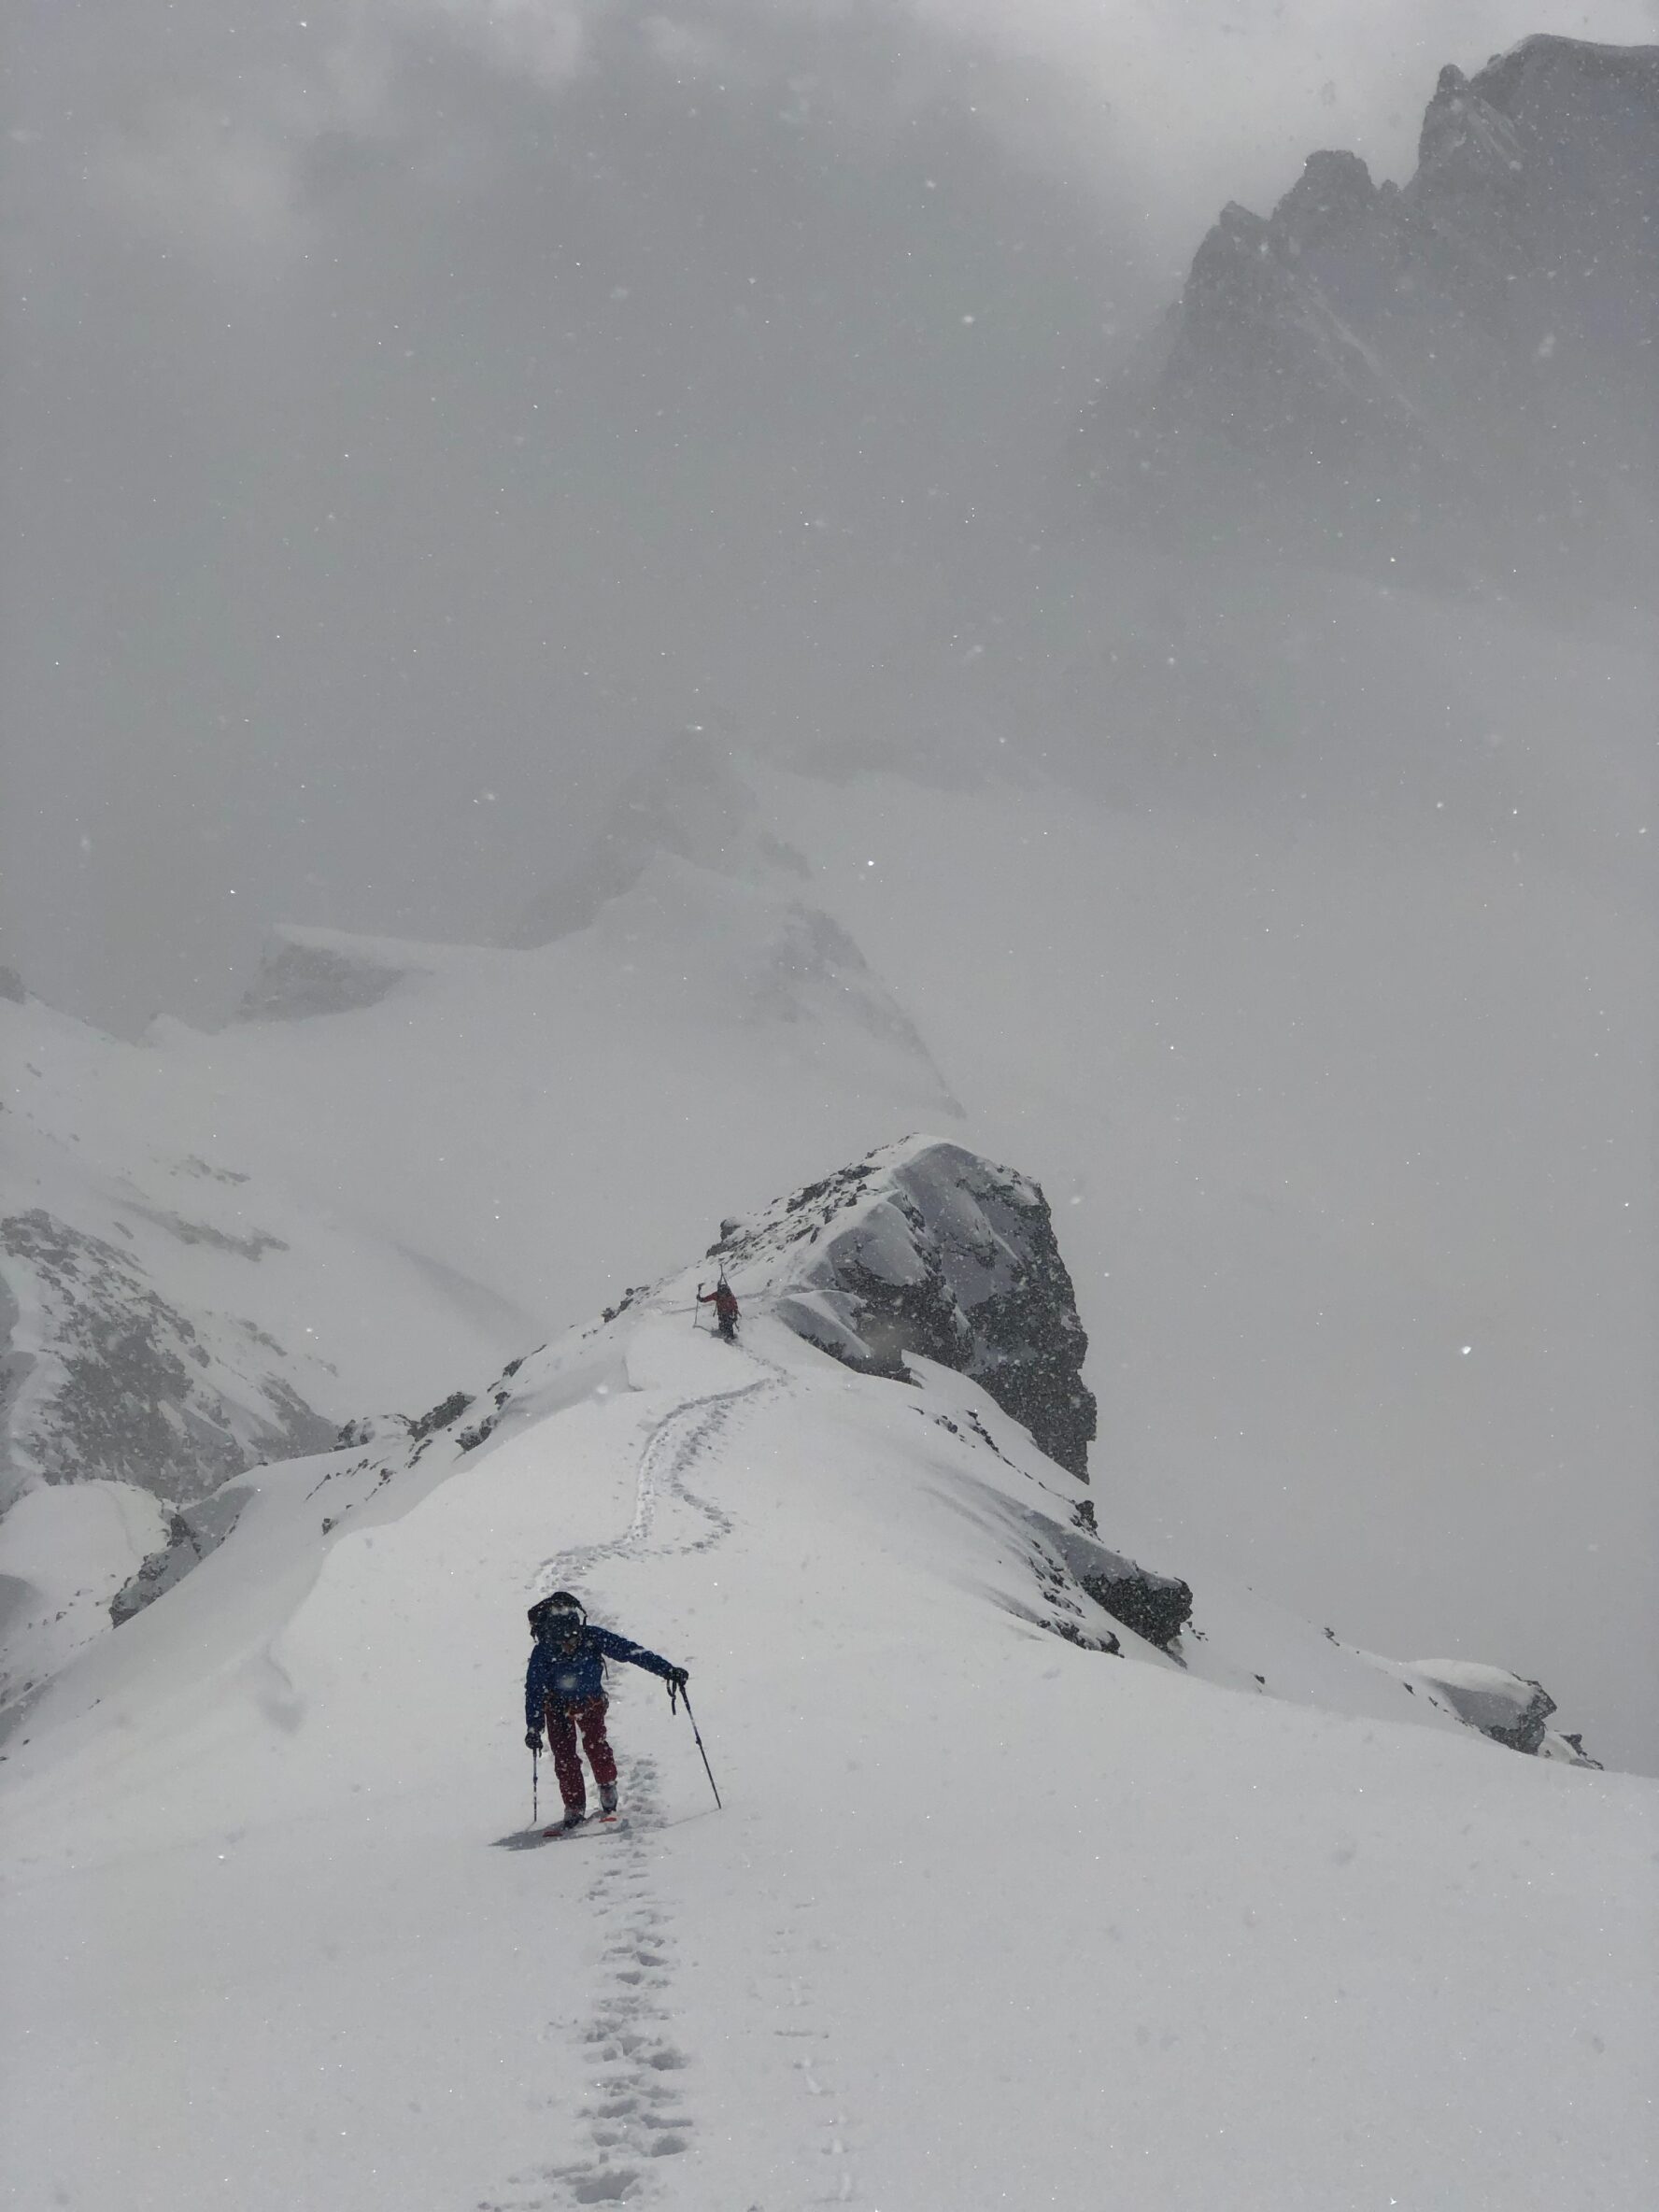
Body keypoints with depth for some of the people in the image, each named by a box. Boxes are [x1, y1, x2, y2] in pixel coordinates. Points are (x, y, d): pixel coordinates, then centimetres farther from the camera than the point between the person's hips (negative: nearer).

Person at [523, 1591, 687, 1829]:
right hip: (558, 1707, -1)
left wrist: (667, 1670, -29)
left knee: (595, 1742, -16)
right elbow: (534, 1693, -21)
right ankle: (574, 1809, 3)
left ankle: (607, 1787, 9)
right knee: (564, 1756, -9)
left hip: (591, 1702, 1)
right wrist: (533, 1728, -29)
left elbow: (631, 1651, -27)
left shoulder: (592, 1638, -30)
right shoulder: (542, 1653, -30)